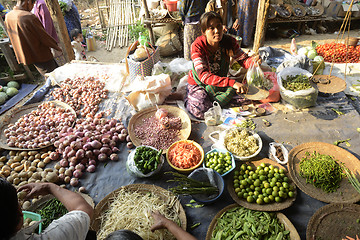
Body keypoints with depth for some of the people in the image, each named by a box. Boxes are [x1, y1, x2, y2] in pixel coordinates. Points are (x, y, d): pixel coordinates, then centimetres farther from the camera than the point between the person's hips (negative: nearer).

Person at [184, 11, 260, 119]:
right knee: (202, 111, -25)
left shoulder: (229, 42, -14)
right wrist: (232, 83, -48)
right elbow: (203, 76, -37)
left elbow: (243, 60, -7)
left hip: (220, 81, 5)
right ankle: (189, 99, 11)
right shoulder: (197, 46, -27)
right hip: (198, 84, -4)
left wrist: (253, 60, -35)